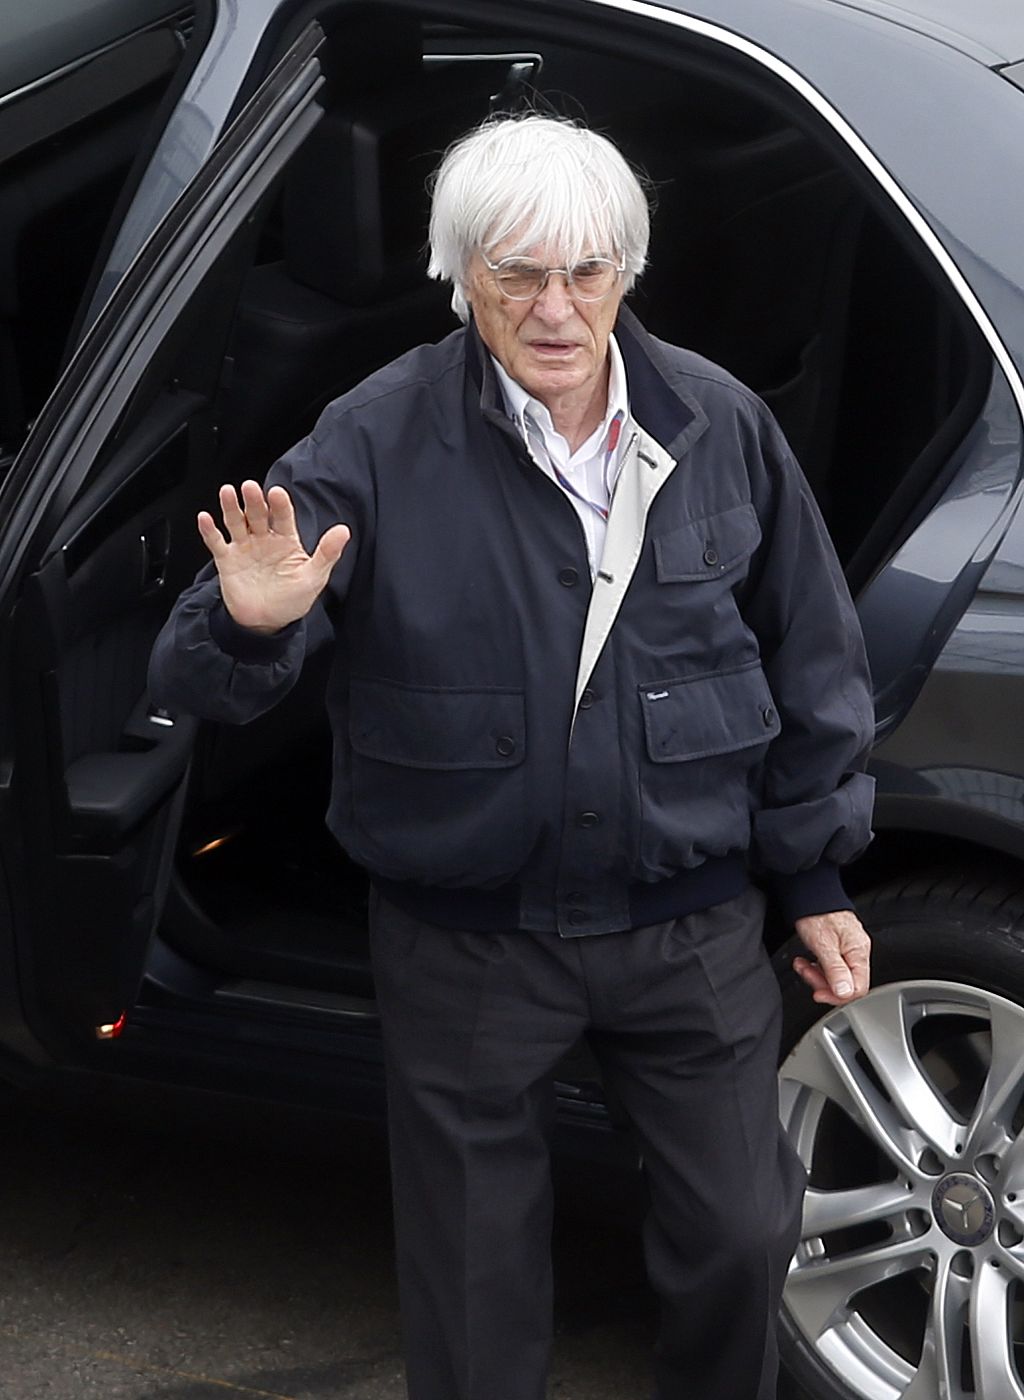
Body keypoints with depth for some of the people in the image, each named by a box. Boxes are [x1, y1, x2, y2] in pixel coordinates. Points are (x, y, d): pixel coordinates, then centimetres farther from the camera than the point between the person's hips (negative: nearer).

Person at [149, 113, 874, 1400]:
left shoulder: (720, 426, -3)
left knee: (741, 1232, 13)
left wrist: (810, 878, 9)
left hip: (689, 924, 2)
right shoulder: (375, 442, -12)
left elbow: (810, 663, 8)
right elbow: (194, 684, -13)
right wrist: (251, 628, -37)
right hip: (467, 943, -2)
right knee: (475, 1282, 12)